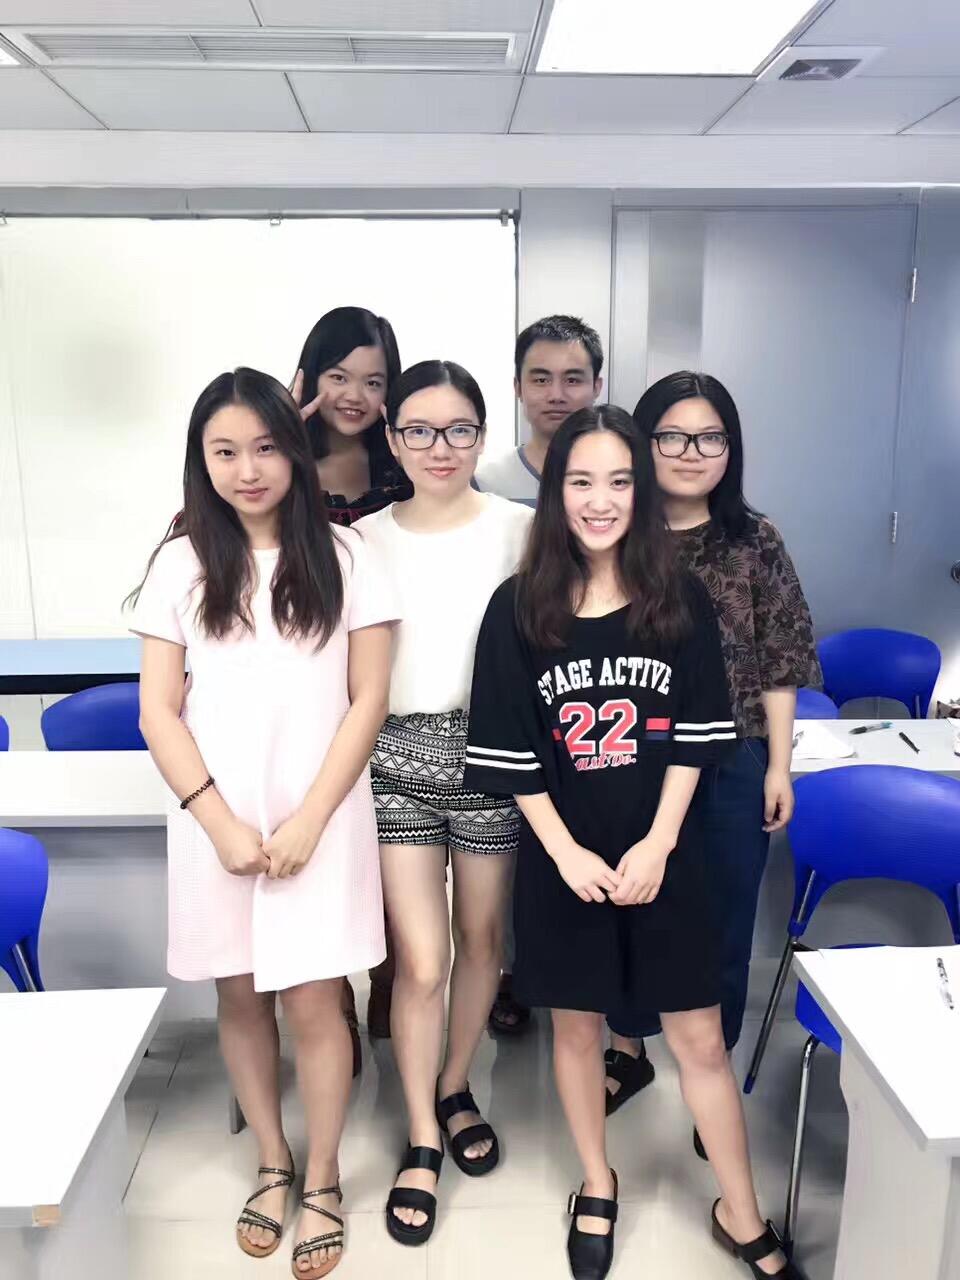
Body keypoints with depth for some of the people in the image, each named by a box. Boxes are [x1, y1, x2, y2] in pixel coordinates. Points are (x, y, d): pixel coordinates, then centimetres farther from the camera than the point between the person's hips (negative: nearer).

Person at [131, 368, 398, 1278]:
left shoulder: (342, 557, -2)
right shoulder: (181, 563, 2)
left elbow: (368, 701, -4)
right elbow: (158, 711, 0)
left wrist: (308, 820, -10)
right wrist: (221, 821, -10)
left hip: (320, 816, -2)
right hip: (216, 820, 2)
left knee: (312, 1003, 4)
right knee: (239, 998, 14)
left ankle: (322, 1183, 27)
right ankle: (272, 1165, 36)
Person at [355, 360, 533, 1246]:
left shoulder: (521, 530, -3)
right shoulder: (365, 538, 2)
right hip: (398, 758, 0)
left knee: (481, 941, 16)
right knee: (422, 961, 3)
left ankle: (455, 1089, 42)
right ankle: (422, 1138, 26)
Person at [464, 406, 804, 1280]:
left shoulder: (682, 602, -4)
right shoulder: (520, 608, -7)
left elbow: (696, 736, -3)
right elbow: (509, 751, -6)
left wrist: (657, 844, -10)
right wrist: (567, 852, -11)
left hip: (664, 855, 0)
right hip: (563, 859, 0)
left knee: (701, 1038, 10)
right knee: (577, 1026, 16)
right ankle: (597, 1188, 40)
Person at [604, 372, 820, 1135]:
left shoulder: (757, 544, -3)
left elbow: (781, 665, 0)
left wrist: (779, 765, -2)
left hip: (732, 766, 0)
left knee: (722, 927, 13)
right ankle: (629, 1051, 41)